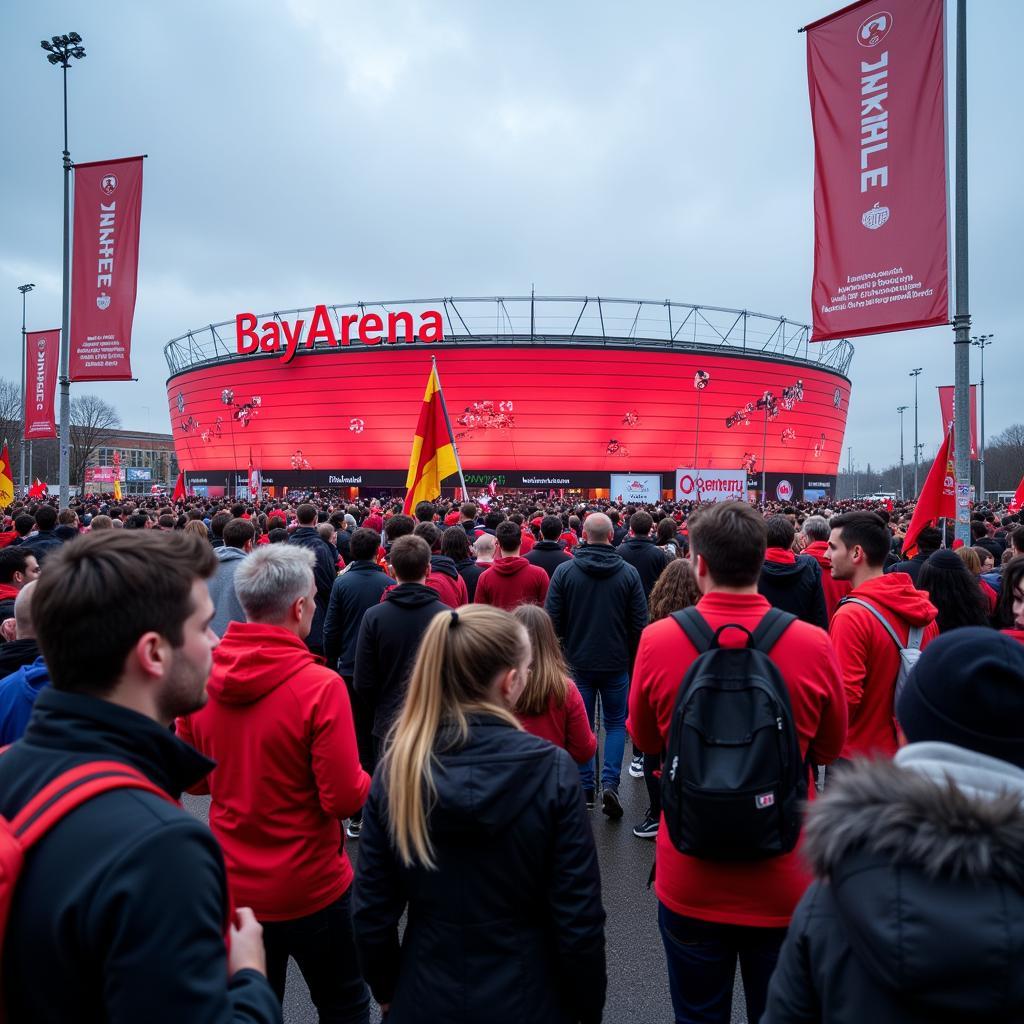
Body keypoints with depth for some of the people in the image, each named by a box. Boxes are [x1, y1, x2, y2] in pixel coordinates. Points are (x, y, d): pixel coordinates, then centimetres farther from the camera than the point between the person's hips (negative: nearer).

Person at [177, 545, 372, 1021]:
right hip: (309, 888, -4)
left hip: (232, 884, 5)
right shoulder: (320, 685, -25)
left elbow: (194, 780, 3)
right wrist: (366, 779, -1)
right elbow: (345, 799, -22)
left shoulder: (201, 676, -10)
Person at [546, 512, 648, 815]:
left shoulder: (564, 570, -9)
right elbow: (639, 624, -3)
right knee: (616, 723, 14)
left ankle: (585, 788, 20)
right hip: (616, 664, 0)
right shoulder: (628, 573, -7)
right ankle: (610, 783, 2)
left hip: (578, 662, 0)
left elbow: (552, 620, -6)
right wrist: (632, 658, 11)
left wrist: (556, 654, 11)